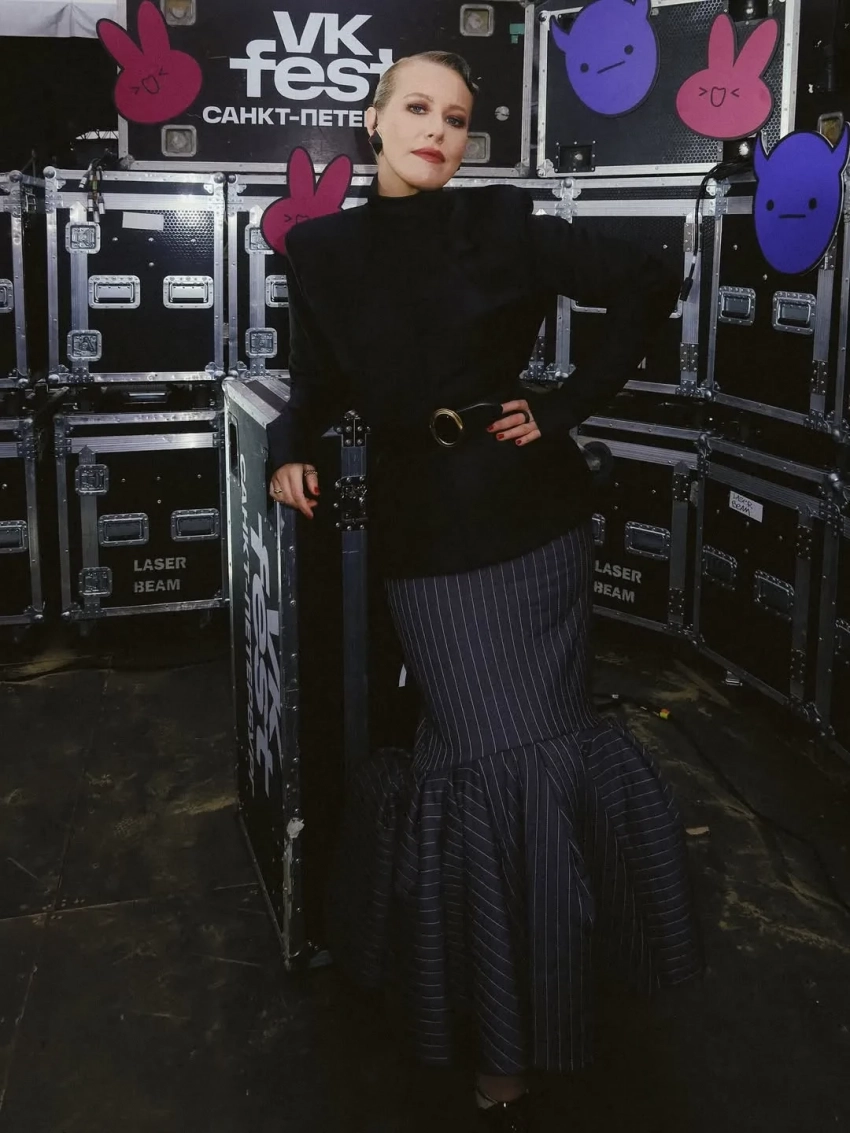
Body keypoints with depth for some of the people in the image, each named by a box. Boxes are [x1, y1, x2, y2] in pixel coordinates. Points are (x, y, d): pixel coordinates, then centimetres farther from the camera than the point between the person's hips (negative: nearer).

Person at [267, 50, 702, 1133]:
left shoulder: (502, 222, -1)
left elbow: (646, 289, 1)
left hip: (530, 510, 1)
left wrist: (569, 404, -4)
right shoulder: (321, 250, 3)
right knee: (499, 754, -2)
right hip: (425, 527, 0)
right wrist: (291, 447, -9)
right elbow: (320, 384, 11)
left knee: (534, 737, 5)